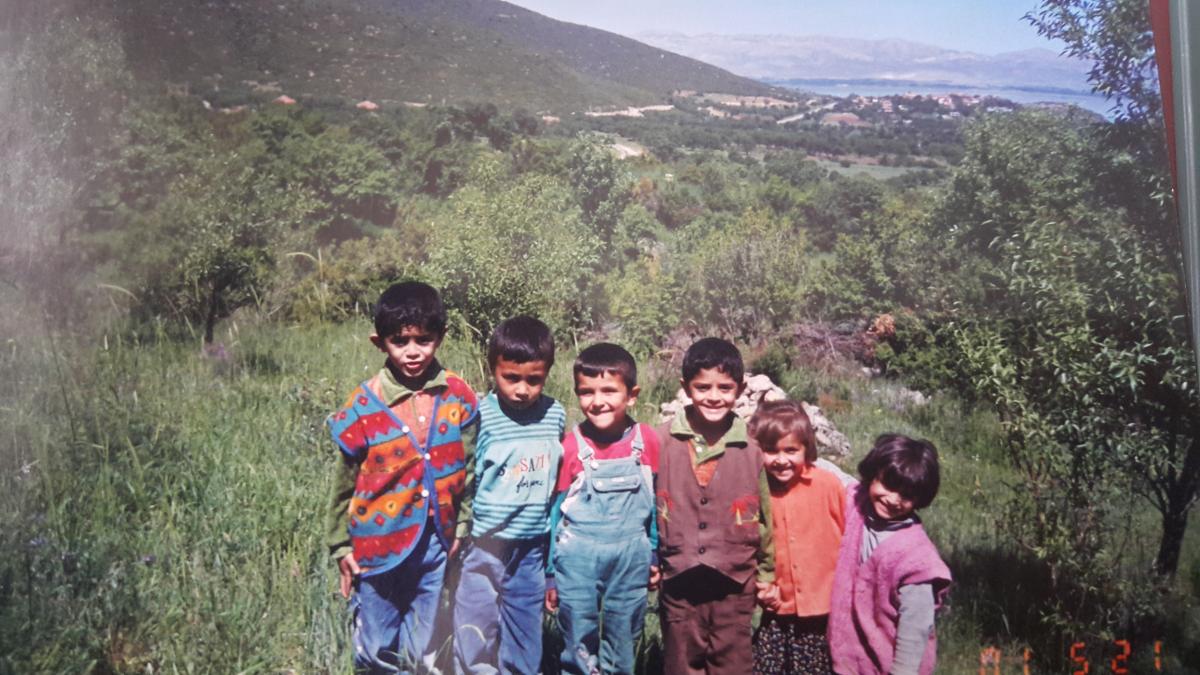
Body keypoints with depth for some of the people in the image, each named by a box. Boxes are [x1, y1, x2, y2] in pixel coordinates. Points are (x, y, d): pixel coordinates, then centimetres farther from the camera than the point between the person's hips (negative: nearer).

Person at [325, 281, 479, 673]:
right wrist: (340, 546, 4)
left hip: (436, 542, 1)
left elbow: (468, 471, 3)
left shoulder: (458, 397, -6)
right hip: (379, 543, -1)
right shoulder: (366, 405, -10)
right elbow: (346, 483, 0)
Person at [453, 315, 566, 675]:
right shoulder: (481, 417, -14)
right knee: (477, 637, 7)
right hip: (485, 546, -3)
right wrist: (460, 529, -10)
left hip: (532, 547, 4)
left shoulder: (555, 415, -1)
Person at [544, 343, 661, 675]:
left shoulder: (648, 441, -6)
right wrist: (550, 573, 3)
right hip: (578, 559, -1)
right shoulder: (570, 446, -10)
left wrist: (655, 554, 9)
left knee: (622, 648, 15)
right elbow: (555, 509, -1)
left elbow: (656, 502, 6)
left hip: (631, 558, 2)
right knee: (579, 646, 9)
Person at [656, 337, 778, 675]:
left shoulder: (751, 447, -5)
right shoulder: (662, 441, -6)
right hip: (678, 586, 0)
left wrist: (767, 575, 11)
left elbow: (765, 516, 5)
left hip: (735, 586, 0)